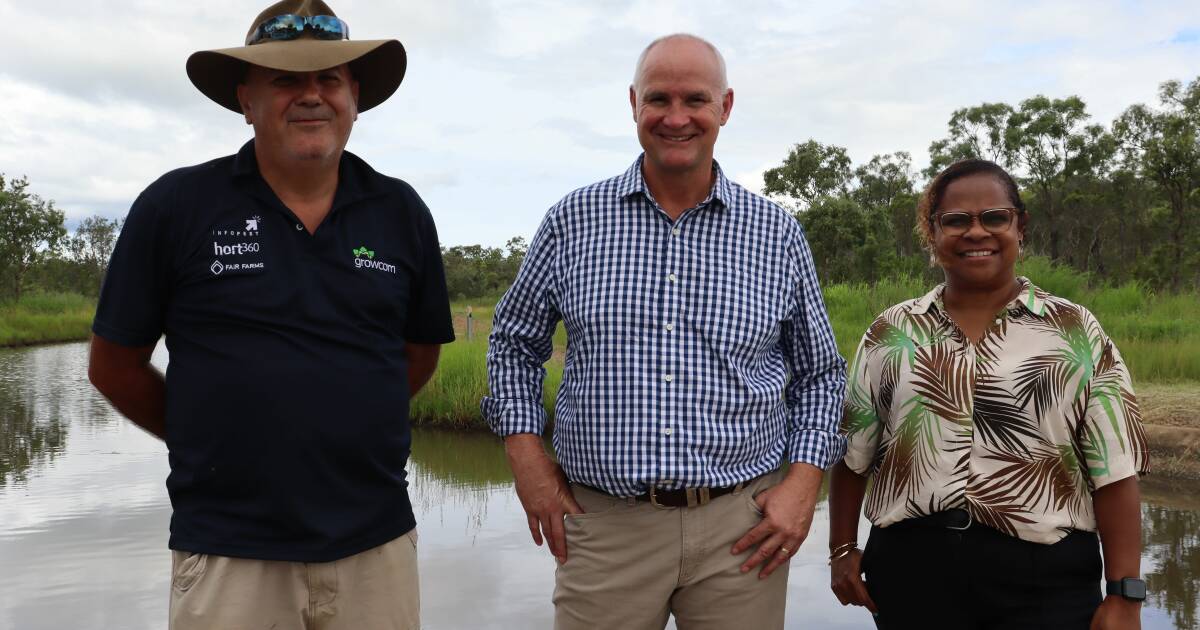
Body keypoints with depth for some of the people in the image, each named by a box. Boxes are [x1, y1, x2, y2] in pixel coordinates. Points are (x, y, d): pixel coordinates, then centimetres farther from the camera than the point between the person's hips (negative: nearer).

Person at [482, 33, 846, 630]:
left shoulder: (778, 233, 3)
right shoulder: (573, 221, 1)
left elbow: (819, 373, 12)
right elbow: (513, 342, 12)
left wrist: (803, 481, -1)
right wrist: (525, 452, 1)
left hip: (743, 532, 1)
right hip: (603, 524, 0)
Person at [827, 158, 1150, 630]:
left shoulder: (1075, 331, 1)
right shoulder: (892, 331, 6)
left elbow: (1114, 471, -3)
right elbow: (850, 455, 10)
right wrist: (842, 550, 6)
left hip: (1044, 577, -1)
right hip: (912, 569, 2)